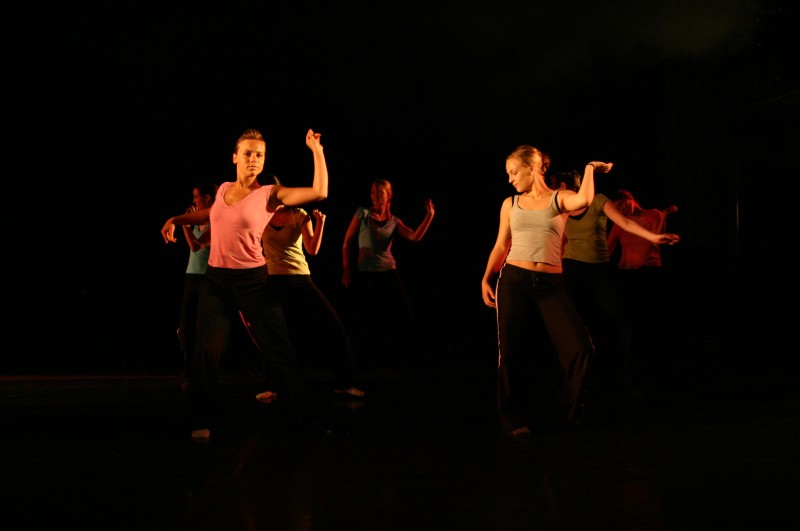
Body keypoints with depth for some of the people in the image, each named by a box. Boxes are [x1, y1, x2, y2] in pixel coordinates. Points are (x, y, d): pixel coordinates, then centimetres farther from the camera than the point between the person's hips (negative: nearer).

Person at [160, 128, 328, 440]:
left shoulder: (269, 194, -5)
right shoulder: (223, 189, 8)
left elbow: (319, 192, -15)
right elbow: (211, 215, 31)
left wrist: (316, 150, -13)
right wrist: (176, 219, 20)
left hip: (252, 280, -3)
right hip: (216, 279, 4)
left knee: (279, 351, 1)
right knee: (208, 351, 2)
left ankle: (310, 421, 11)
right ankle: (200, 422, 18)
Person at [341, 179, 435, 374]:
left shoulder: (394, 221, 5)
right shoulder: (362, 213, -1)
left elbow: (415, 236, -9)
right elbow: (347, 242, 0)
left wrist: (429, 216, -20)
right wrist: (346, 270, -4)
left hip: (388, 272, 2)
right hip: (365, 273, -2)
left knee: (405, 316, 1)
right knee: (364, 320, 3)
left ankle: (412, 359, 13)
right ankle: (363, 362, 17)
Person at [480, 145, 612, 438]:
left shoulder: (560, 198, 3)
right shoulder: (510, 203, 11)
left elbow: (584, 200, -21)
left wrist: (590, 168, -8)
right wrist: (486, 278, 7)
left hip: (550, 283, -1)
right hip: (513, 281, 2)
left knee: (580, 346, -9)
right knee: (512, 351, 2)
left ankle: (564, 412, 13)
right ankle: (515, 419, 19)